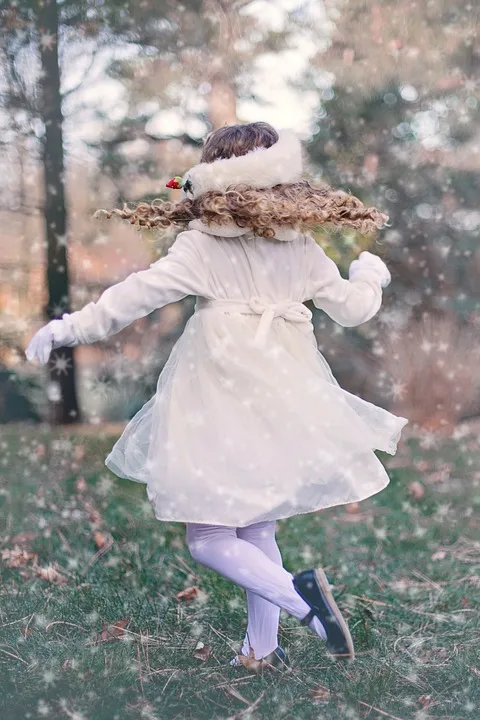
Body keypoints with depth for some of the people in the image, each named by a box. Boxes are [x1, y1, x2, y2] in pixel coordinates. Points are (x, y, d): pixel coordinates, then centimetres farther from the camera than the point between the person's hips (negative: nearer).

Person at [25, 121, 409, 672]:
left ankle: (299, 593, -20)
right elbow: (352, 308, 13)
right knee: (257, 530, 19)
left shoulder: (202, 244, -7)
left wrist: (70, 328, -3)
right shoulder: (302, 247, 7)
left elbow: (141, 291, -12)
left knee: (208, 538, 2)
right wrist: (369, 274, 36)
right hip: (283, 401, 6)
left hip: (223, 399, -6)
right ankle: (261, 648, 22)